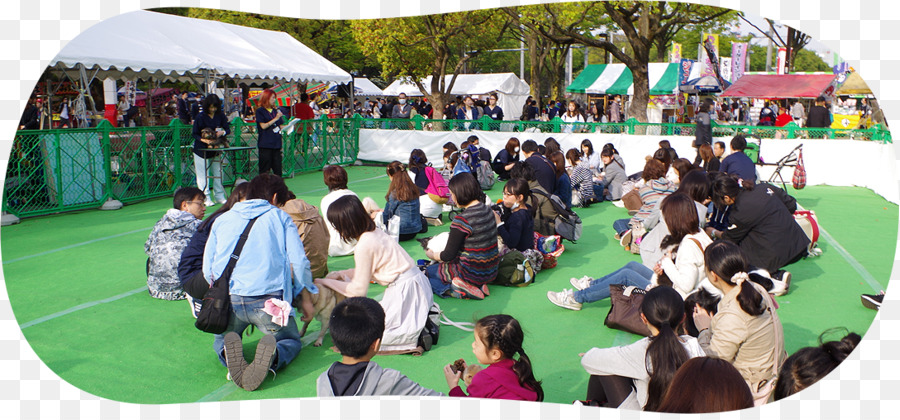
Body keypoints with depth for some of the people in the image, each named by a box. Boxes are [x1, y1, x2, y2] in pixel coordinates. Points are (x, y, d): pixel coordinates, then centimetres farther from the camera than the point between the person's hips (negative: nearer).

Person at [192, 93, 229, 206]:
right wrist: (204, 140, -26)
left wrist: (223, 132, -21)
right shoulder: (200, 117, -11)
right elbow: (195, 134, -9)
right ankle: (206, 198, 6)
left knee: (218, 173, 9)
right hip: (201, 149, -4)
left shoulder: (220, 115, -1)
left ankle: (219, 197, 19)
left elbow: (228, 129, 2)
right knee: (203, 175, -1)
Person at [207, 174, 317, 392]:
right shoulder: (280, 217, 14)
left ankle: (228, 352, -10)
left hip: (227, 298, 2)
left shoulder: (222, 219, 21)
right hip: (268, 298, -2)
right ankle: (272, 357, -16)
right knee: (291, 340, 22)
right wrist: (305, 298, 17)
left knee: (221, 341, 29)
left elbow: (207, 270, 19)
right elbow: (299, 261, 5)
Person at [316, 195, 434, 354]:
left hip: (405, 292, -9)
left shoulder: (365, 245, -18)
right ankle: (423, 320, 11)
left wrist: (326, 282, 0)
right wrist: (340, 274, 15)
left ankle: (415, 338, -7)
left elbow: (358, 290, -10)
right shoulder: (375, 232, 8)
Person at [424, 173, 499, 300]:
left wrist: (432, 255, 6)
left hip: (473, 274, -8)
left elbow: (449, 255, -15)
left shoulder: (462, 220, -23)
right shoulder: (488, 211, 2)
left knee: (428, 271, 12)